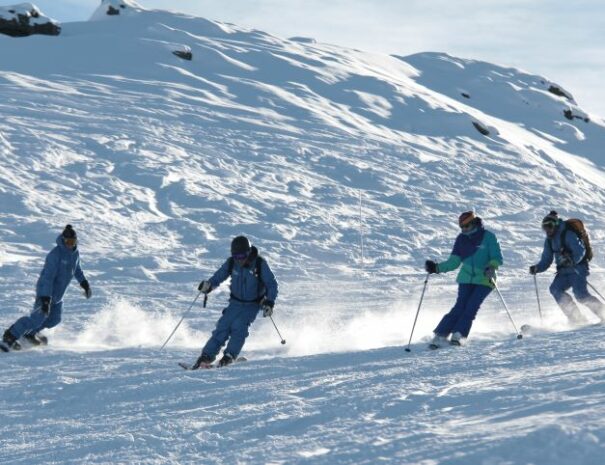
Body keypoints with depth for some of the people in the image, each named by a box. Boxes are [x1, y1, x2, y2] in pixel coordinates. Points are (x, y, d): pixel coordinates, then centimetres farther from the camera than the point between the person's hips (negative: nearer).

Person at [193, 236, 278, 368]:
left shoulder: (259, 264, -18)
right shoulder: (231, 263, -10)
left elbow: (272, 284, -13)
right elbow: (218, 277, -1)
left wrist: (269, 302, -24)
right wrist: (208, 285, -22)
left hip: (253, 305, -3)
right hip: (236, 302, 3)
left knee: (238, 326, -23)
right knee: (223, 326, -11)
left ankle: (230, 356, -15)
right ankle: (207, 356, -10)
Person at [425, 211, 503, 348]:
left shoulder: (488, 237, -4)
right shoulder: (461, 239, 7)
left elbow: (497, 258, -7)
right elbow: (454, 262, 9)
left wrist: (492, 267, -27)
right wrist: (436, 268, -3)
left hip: (484, 280, -2)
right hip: (466, 279, 2)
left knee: (472, 306, -18)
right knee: (460, 306, -12)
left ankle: (459, 334, -17)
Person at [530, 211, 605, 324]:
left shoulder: (568, 234, -12)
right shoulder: (549, 240, 12)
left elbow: (580, 250, -21)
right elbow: (546, 260, 15)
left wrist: (573, 261, -38)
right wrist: (537, 268, -2)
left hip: (577, 267, -7)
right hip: (564, 271, 7)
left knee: (581, 295, -24)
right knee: (555, 289, -18)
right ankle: (576, 318, -17)